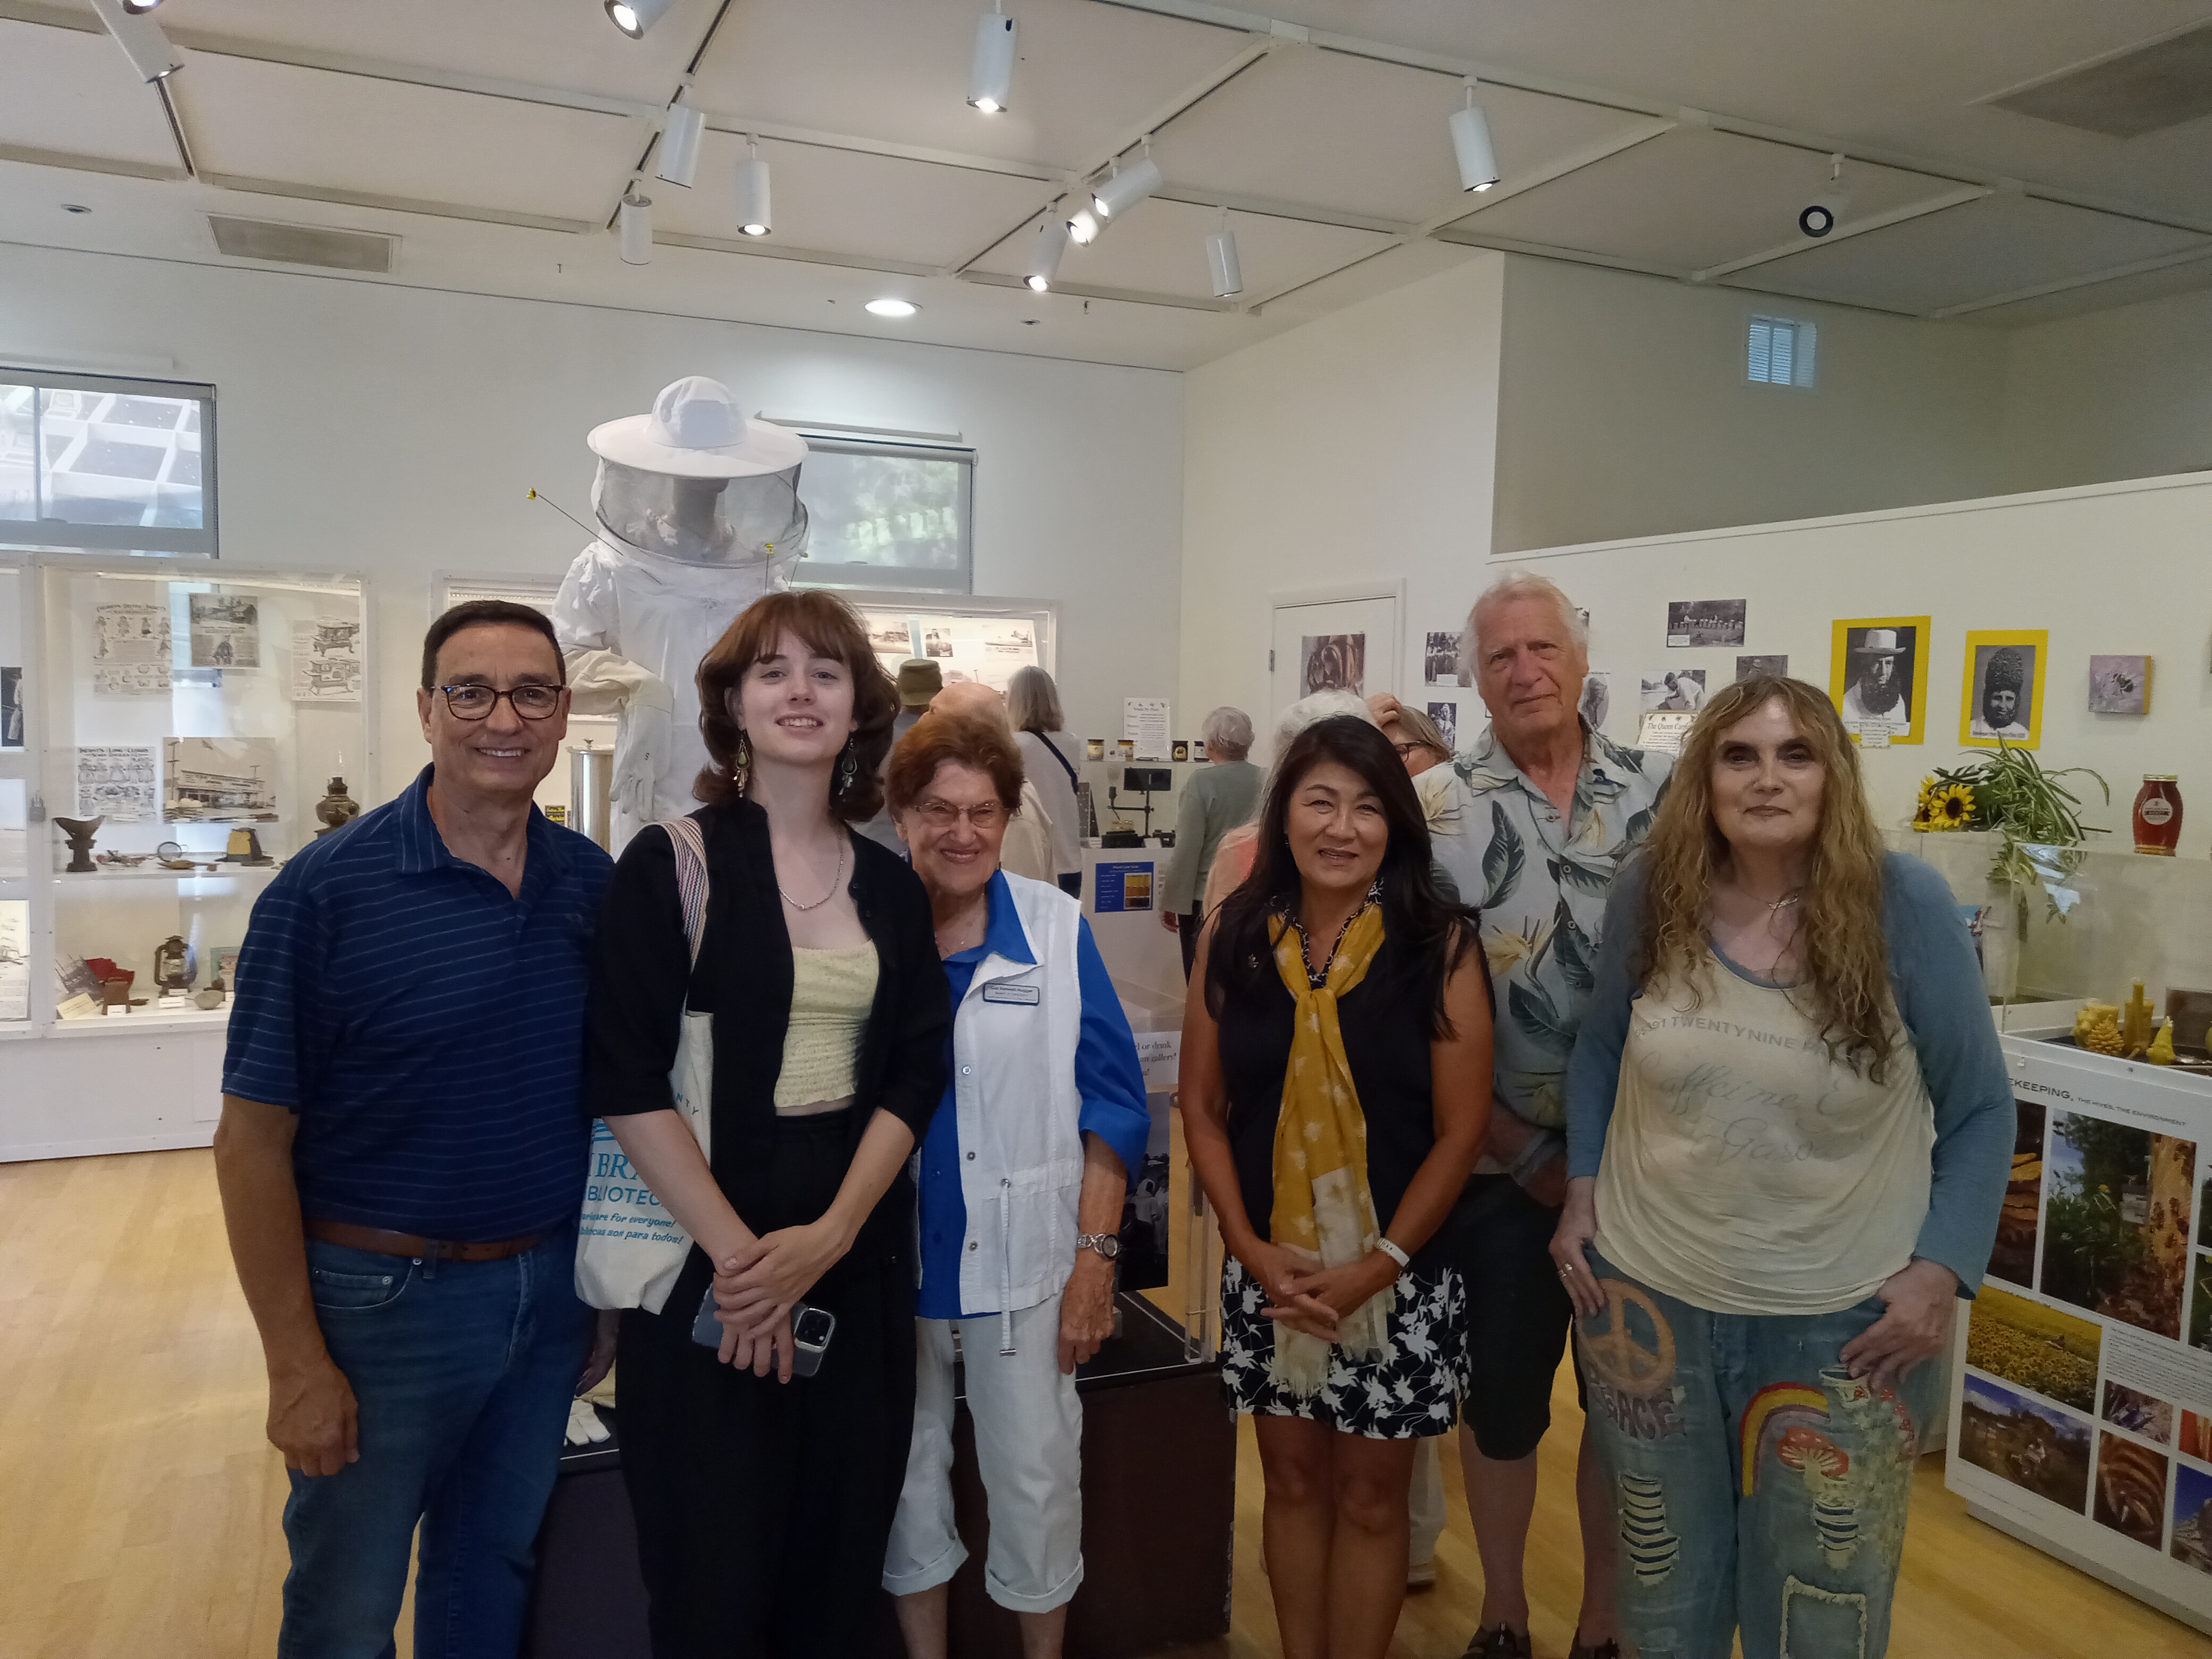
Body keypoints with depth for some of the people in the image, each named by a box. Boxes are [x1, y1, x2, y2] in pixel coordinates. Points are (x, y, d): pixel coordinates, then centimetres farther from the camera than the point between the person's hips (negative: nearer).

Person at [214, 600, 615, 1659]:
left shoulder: (594, 883, -1)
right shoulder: (327, 889, -14)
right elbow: (252, 1141, -12)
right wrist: (299, 1365, -12)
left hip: (552, 1284, 4)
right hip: (386, 1294, -3)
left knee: (495, 1570, 23)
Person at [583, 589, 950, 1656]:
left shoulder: (891, 887, 6)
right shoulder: (671, 865, -6)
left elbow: (914, 1076, 2)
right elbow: (626, 1081, -11)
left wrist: (828, 1235, -10)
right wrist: (734, 1248, -14)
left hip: (854, 1246, 4)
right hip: (708, 1247, -3)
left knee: (839, 1535, 14)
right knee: (713, 1552, 8)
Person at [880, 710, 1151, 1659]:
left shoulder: (1054, 926, -5)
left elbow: (1110, 1099, -2)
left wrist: (1096, 1256, -6)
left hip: (1022, 1257, -1)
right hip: (888, 1259, 1)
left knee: (1036, 1477, 9)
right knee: (905, 1472, 17)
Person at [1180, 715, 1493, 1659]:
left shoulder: (1439, 945, -10)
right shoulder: (1232, 939, -3)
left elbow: (1460, 1128, -9)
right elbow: (1202, 1107, 1)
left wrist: (1376, 1267, -14)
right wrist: (1252, 1249, -8)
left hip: (1399, 1276, -2)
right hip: (1268, 1270, 2)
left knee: (1370, 1494, 12)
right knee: (1291, 1479, 17)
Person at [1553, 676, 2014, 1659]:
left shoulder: (1904, 905, -13)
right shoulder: (1650, 895, -7)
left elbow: (1979, 1108, -5)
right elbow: (1598, 1051, 8)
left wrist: (1944, 1268, -12)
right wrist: (1583, 1189, 0)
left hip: (1842, 1320, -2)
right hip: (1648, 1296, 2)